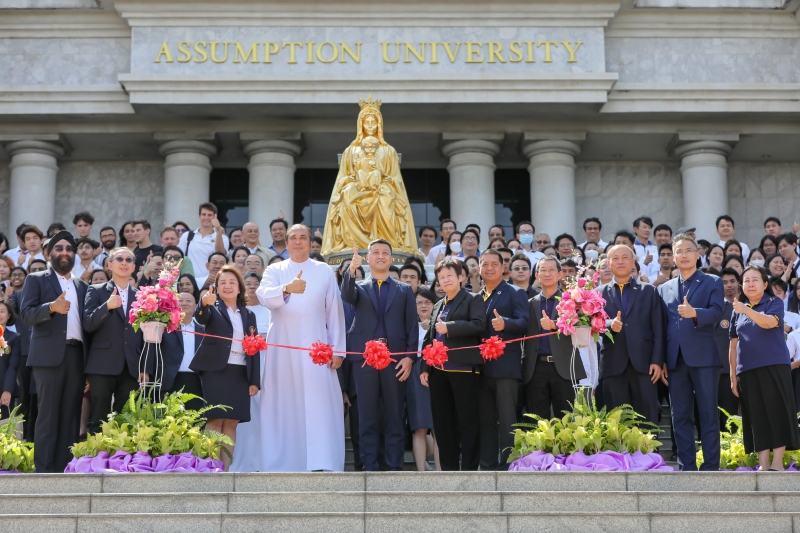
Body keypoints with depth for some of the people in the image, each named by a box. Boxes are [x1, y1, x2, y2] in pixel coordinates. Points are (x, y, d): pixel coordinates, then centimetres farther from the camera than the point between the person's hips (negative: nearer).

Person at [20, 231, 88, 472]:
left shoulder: (82, 286, 20)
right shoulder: (36, 279, 7)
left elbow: (85, 322, 16)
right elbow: (26, 314, -6)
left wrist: (89, 362, 7)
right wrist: (52, 307, -25)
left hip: (77, 355, 4)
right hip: (49, 355, -4)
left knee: (70, 416, 4)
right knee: (48, 415, -6)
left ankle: (65, 470, 6)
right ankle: (44, 472, -5)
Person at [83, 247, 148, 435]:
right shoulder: (96, 291, 7)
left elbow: (147, 336, 12)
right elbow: (87, 324, -7)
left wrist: (147, 369, 5)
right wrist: (107, 306, -24)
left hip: (131, 369, 3)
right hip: (102, 367, -3)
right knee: (100, 422, -3)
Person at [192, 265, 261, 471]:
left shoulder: (248, 315, 14)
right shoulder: (213, 309, 4)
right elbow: (201, 317, -21)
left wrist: (255, 381, 4)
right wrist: (204, 303, -44)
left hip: (240, 374, 4)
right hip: (216, 371, -4)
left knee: (231, 423, 3)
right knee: (214, 421, -8)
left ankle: (225, 470, 6)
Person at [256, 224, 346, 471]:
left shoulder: (325, 271, 10)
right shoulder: (275, 270, 7)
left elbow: (335, 312, 8)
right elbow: (263, 296, -14)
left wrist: (337, 349, 1)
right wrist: (287, 289, -34)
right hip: (283, 351, 0)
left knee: (320, 408, -7)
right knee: (284, 408, 1)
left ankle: (321, 465, -8)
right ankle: (283, 465, 5)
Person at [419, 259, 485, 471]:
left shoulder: (473, 300, 0)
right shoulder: (438, 306, 20)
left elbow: (479, 325, -17)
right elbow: (429, 338, 19)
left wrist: (449, 327, -17)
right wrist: (424, 367, 11)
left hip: (464, 368, -7)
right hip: (438, 370, 7)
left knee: (467, 420, -3)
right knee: (442, 421, 9)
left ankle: (469, 468, 1)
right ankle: (448, 468, 17)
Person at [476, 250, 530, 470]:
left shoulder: (516, 293, 1)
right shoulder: (476, 298, 18)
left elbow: (524, 322, -13)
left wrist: (504, 323, -31)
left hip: (506, 366, -6)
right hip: (482, 367, 6)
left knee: (506, 420, -6)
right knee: (485, 420, 10)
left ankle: (507, 466, -3)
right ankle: (487, 466, 16)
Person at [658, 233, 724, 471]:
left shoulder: (713, 282, 6)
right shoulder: (664, 289, 16)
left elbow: (716, 313, -10)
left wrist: (695, 313, -30)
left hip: (703, 357, -4)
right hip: (675, 360, 4)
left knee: (708, 415, -2)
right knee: (680, 417, 5)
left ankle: (710, 467, 2)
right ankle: (686, 467, 10)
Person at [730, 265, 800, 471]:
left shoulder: (775, 303, 2)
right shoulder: (738, 311, 15)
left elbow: (769, 322, -20)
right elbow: (733, 345, 14)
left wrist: (746, 310, -35)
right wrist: (733, 375, 8)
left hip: (774, 366, -4)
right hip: (747, 369, 4)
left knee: (777, 411, -7)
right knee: (756, 416, 1)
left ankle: (777, 462, -4)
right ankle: (763, 464, 1)